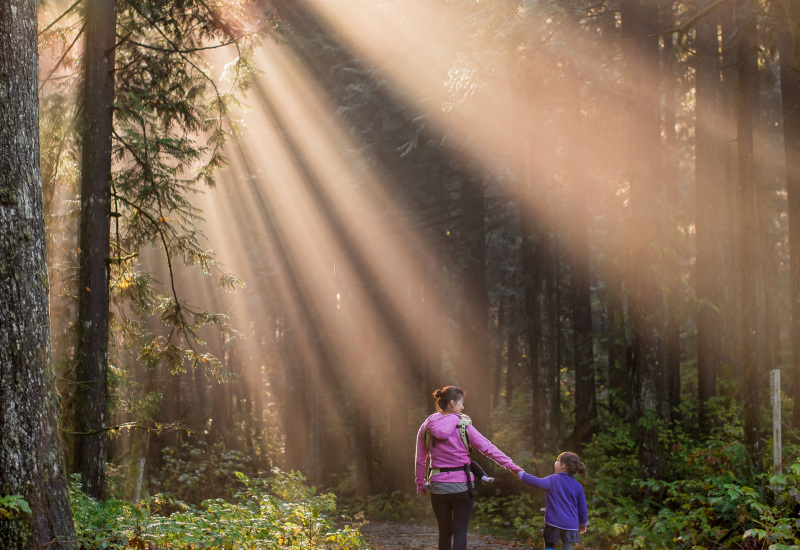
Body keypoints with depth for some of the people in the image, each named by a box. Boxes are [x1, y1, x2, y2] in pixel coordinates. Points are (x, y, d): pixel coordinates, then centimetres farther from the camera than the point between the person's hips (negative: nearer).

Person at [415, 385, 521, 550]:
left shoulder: (426, 427, 2)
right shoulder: (463, 425, -8)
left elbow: (420, 460, 6)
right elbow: (487, 447, -8)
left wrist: (421, 485, 15)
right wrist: (511, 465, -4)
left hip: (438, 486, 3)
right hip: (462, 485, -3)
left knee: (444, 532, 14)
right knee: (460, 532, 2)